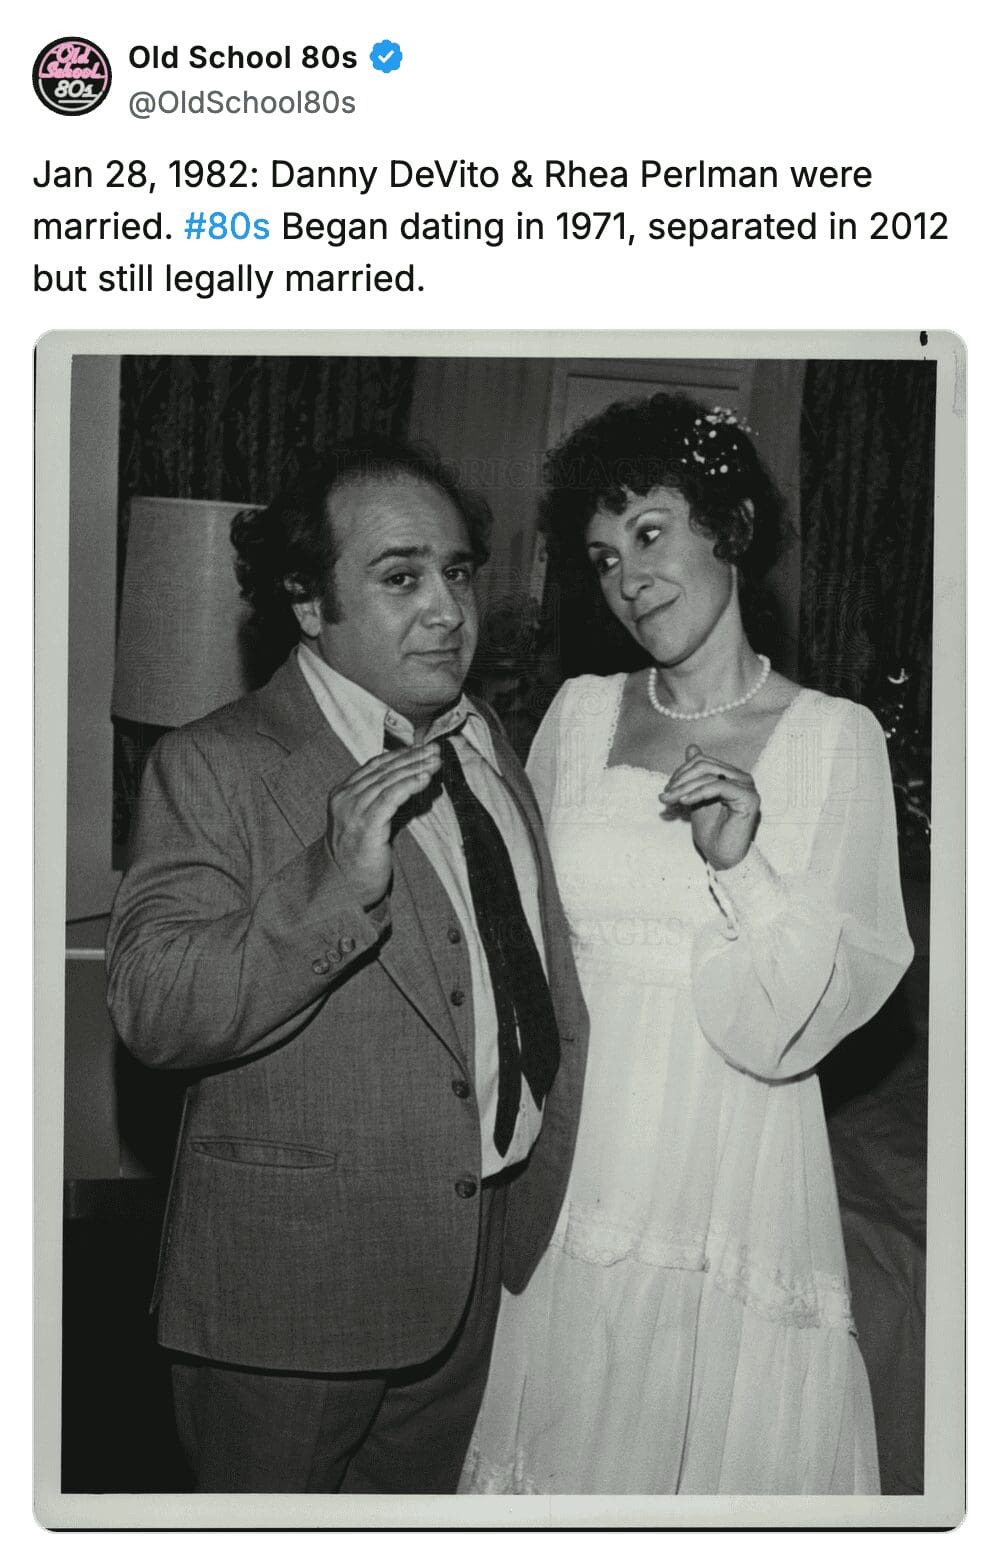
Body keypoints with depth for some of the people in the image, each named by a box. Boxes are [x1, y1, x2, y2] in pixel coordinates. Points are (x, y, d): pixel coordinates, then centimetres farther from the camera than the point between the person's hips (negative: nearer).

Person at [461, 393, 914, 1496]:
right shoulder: (580, 713, 2)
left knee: (720, 1439, 10)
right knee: (565, 1430, 14)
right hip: (573, 1154, 3)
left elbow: (848, 988, -5)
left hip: (732, 1163, -2)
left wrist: (746, 869, -21)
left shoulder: (835, 737, -6)